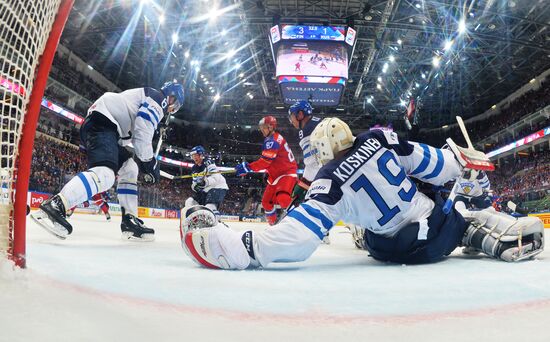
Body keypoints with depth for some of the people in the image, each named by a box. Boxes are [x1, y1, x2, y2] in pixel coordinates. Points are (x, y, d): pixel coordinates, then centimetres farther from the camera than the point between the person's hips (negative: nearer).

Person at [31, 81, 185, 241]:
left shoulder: (146, 96, 33)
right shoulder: (158, 97, 1)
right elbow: (142, 132, -13)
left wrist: (144, 161, 21)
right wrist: (150, 162, -5)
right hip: (101, 124, -11)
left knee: (129, 169, 16)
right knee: (105, 174, -29)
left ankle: (130, 220, 9)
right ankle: (54, 206, -39)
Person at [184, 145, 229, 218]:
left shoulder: (208, 163, -14)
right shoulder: (194, 169, 11)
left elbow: (216, 178, -23)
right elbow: (195, 182, 17)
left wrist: (205, 182, -36)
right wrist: (194, 186, -7)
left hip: (218, 188, -9)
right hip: (206, 190, 9)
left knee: (209, 207, -28)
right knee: (189, 202, 1)